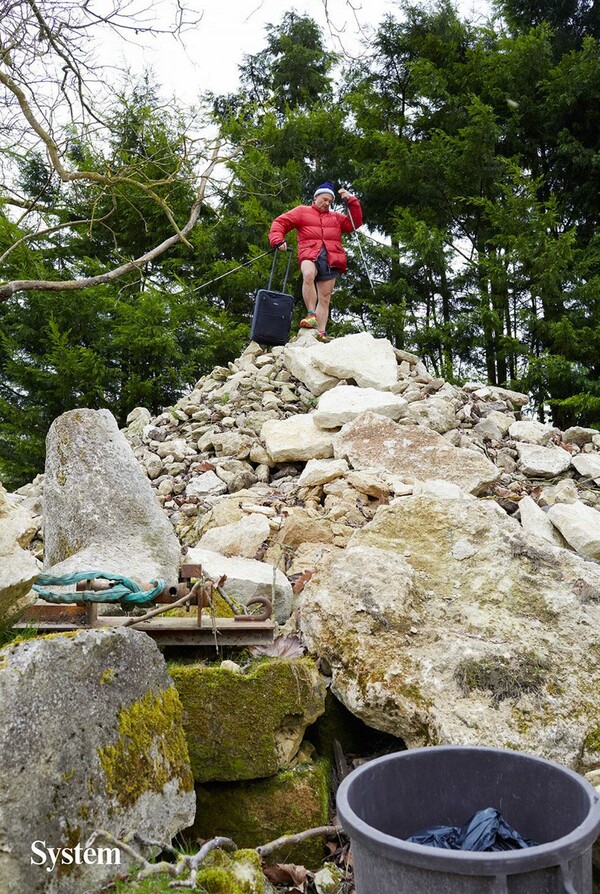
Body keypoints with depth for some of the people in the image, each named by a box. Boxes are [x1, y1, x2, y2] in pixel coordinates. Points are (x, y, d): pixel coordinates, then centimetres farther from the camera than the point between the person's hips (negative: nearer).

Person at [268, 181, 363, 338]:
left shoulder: (336, 217, 30)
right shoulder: (302, 211, 20)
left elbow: (355, 223, 21)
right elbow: (280, 222, 13)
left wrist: (351, 200, 15)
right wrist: (278, 240, -7)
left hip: (331, 259, 4)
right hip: (310, 255, -3)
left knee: (324, 298, -3)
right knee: (308, 275, -38)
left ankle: (321, 333, -7)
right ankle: (311, 314, -37)